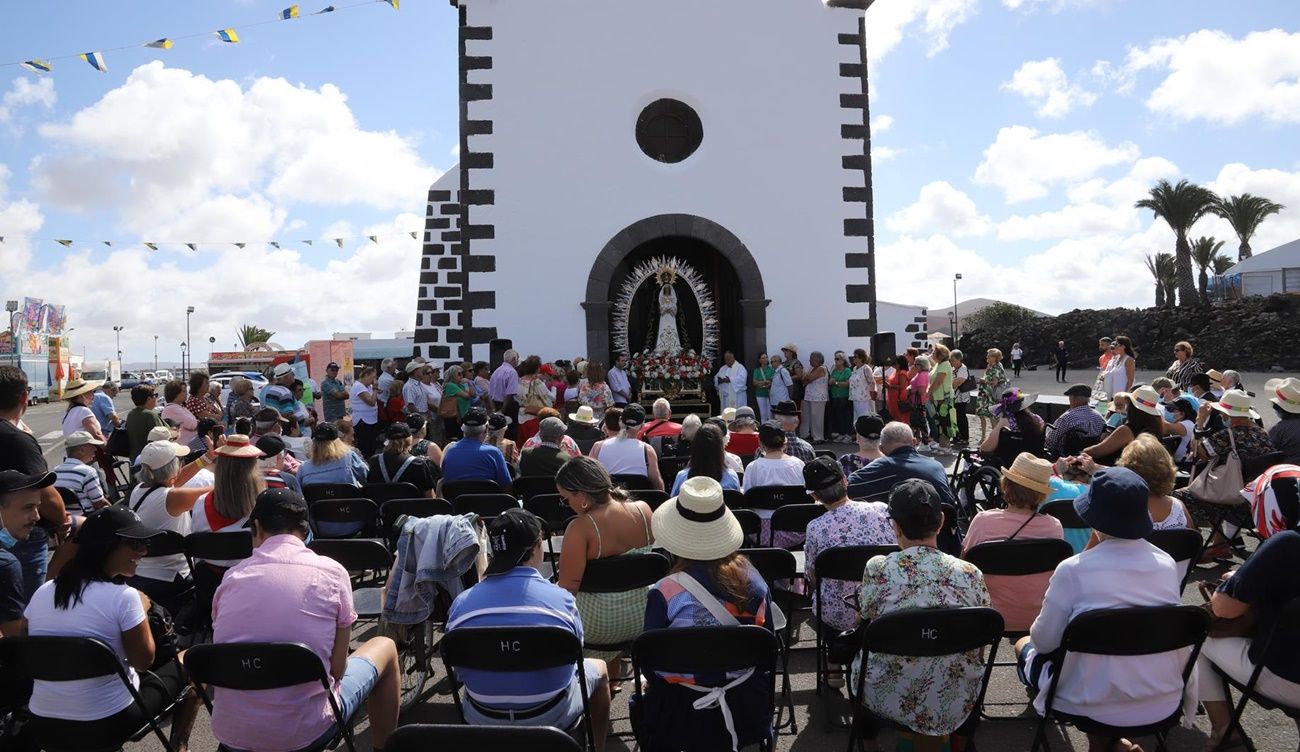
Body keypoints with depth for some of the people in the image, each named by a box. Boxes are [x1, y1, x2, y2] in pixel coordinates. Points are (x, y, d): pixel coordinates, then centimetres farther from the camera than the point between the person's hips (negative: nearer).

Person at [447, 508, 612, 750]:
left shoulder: (461, 603, -11)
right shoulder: (562, 599, -17)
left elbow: (458, 668, 1)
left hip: (481, 721, 3)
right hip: (551, 717, -2)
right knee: (599, 668, 27)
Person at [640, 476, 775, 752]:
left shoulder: (664, 594, -24)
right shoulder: (752, 579, -14)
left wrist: (652, 682, 11)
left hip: (683, 707, -3)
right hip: (746, 701, 3)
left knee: (642, 703, 28)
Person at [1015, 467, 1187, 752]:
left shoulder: (1073, 569, -20)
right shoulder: (1168, 563, -5)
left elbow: (1044, 641, -10)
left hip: (1096, 706, -4)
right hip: (1165, 704, 4)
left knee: (1025, 647, 21)